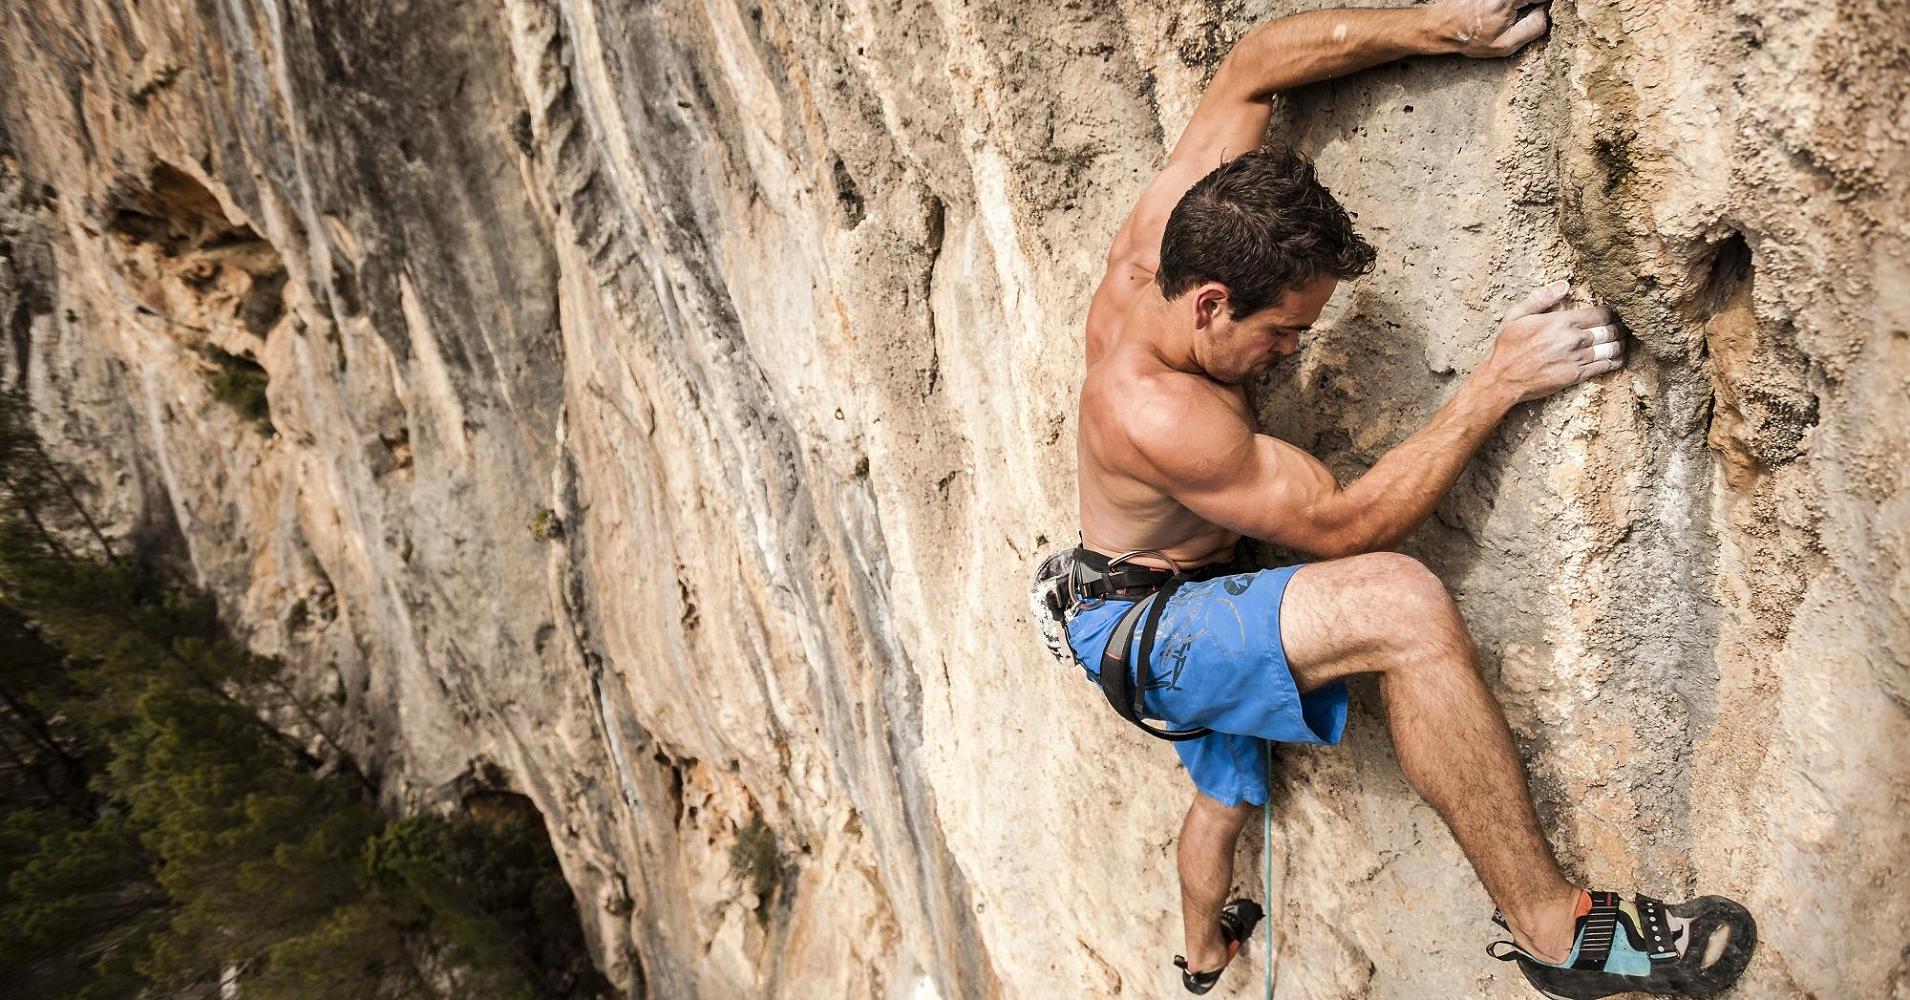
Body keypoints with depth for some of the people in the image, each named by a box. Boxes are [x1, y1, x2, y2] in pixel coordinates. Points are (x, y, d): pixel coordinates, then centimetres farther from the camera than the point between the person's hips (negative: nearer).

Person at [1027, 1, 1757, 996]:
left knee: (1226, 793, 32)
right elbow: (1339, 523, -26)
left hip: (1187, 609, 10)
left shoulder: (1158, 242, -15)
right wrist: (1497, 382, -27)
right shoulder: (1158, 416, -35)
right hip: (1135, 628, -10)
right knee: (1400, 603, -34)